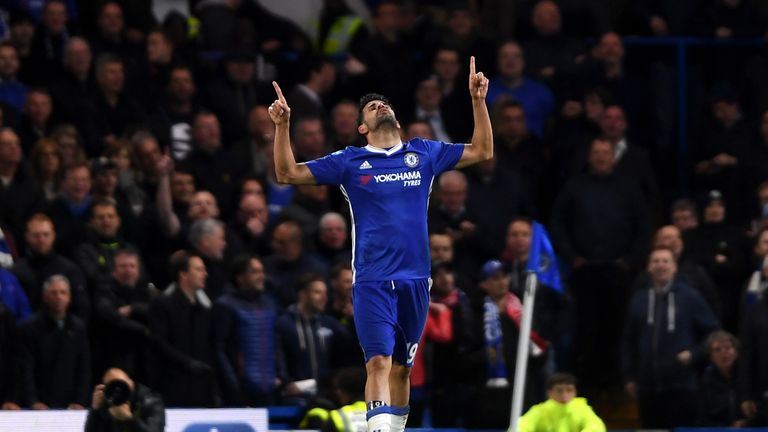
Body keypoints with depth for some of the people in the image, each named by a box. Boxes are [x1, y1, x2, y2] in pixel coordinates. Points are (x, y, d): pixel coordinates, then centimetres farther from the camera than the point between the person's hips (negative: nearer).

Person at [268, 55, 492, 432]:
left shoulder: (424, 154, 13)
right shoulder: (350, 162, 7)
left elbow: (482, 151, 19)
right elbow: (287, 174, 6)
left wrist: (478, 101, 10)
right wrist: (282, 126, -6)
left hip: (416, 280, 3)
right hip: (372, 281, -3)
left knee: (401, 367, 10)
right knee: (379, 362, -17)